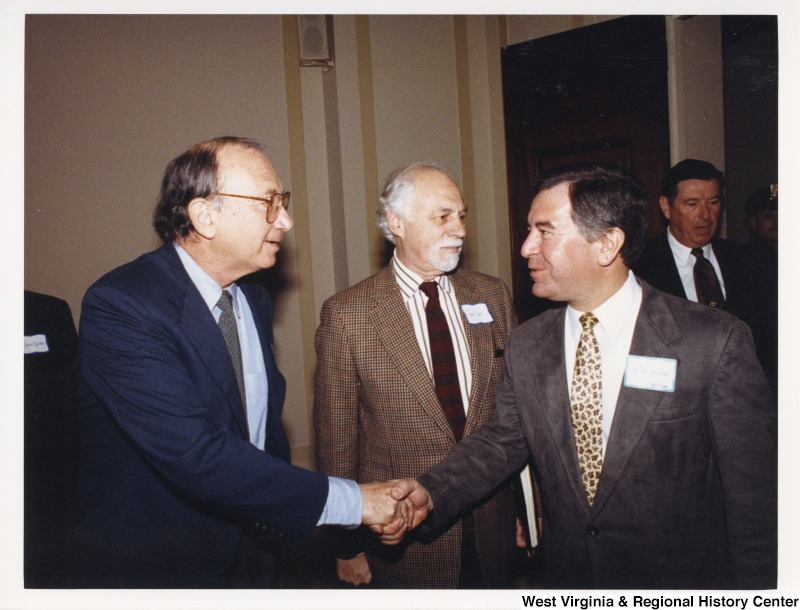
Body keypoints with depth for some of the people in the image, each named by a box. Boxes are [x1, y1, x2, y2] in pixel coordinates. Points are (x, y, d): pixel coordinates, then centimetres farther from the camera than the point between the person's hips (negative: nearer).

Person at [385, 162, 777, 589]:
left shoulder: (716, 342, -18)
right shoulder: (525, 346, -3)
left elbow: (754, 492, -14)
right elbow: (500, 440, 2)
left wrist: (753, 586, -11)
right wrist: (431, 493, -14)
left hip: (684, 579, -4)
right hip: (566, 577, 4)